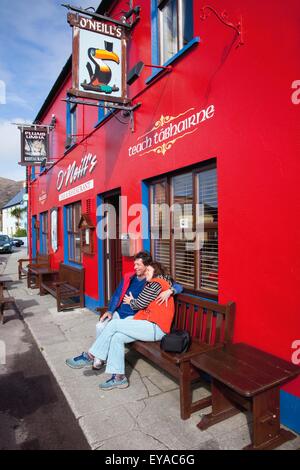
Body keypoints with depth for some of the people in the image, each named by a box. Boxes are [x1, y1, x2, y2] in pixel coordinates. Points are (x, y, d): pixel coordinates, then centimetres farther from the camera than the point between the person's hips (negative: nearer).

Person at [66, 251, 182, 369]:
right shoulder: (128, 277, 7)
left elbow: (178, 287, -10)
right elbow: (117, 295, 12)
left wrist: (169, 291, -32)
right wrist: (110, 311, -1)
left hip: (134, 317, -5)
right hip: (118, 313, 5)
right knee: (100, 326, -17)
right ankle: (98, 358, 1)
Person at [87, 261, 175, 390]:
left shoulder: (156, 283, -9)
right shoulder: (162, 282, 22)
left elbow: (140, 303, -9)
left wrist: (130, 301, 11)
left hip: (155, 328, -9)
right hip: (153, 327, 9)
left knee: (114, 324, -12)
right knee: (116, 337, -4)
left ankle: (92, 355, 3)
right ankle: (119, 377, -1)